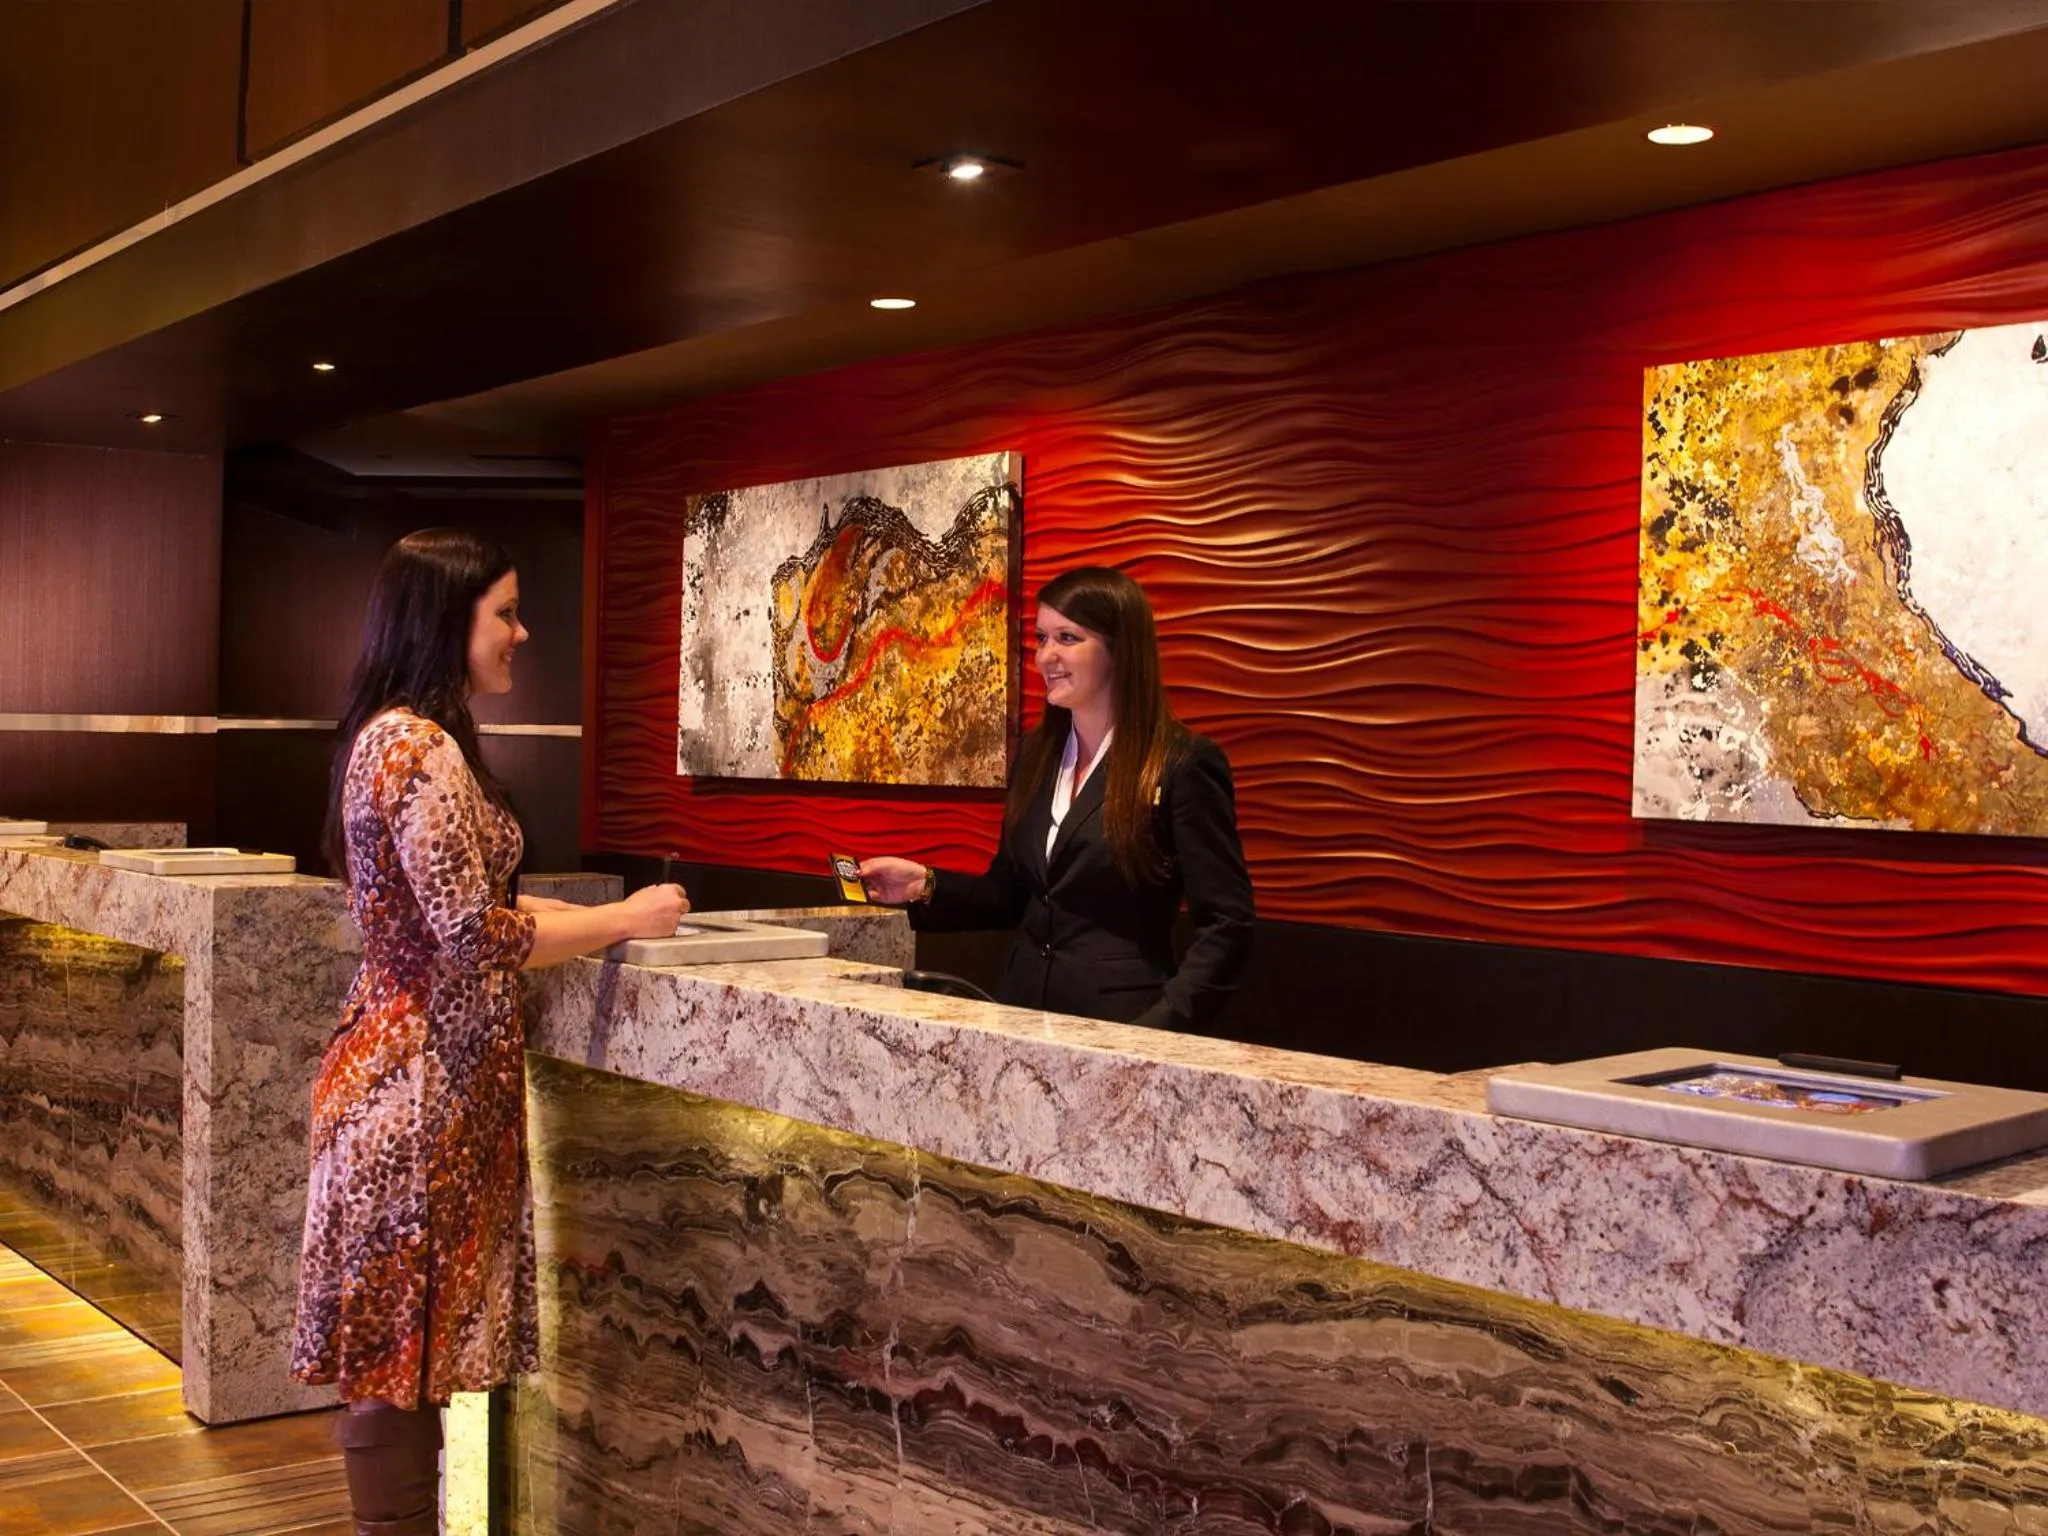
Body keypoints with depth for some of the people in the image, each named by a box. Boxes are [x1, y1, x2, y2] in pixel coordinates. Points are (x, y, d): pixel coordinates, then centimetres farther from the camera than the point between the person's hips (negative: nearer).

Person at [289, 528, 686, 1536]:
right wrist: (622, 921, -11)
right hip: (422, 1083, -10)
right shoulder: (419, 746, -17)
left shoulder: (395, 735, 14)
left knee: (395, 1350, 15)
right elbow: (472, 936, -21)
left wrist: (587, 919, 12)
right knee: (403, 1347, 0)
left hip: (411, 1066, 10)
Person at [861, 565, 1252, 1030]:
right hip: (1022, 1009, 5)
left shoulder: (1184, 765, -9)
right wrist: (926, 886, 1)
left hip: (1117, 1022, -5)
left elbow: (1225, 925, -11)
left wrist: (1160, 1026, -21)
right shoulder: (1037, 753, 11)